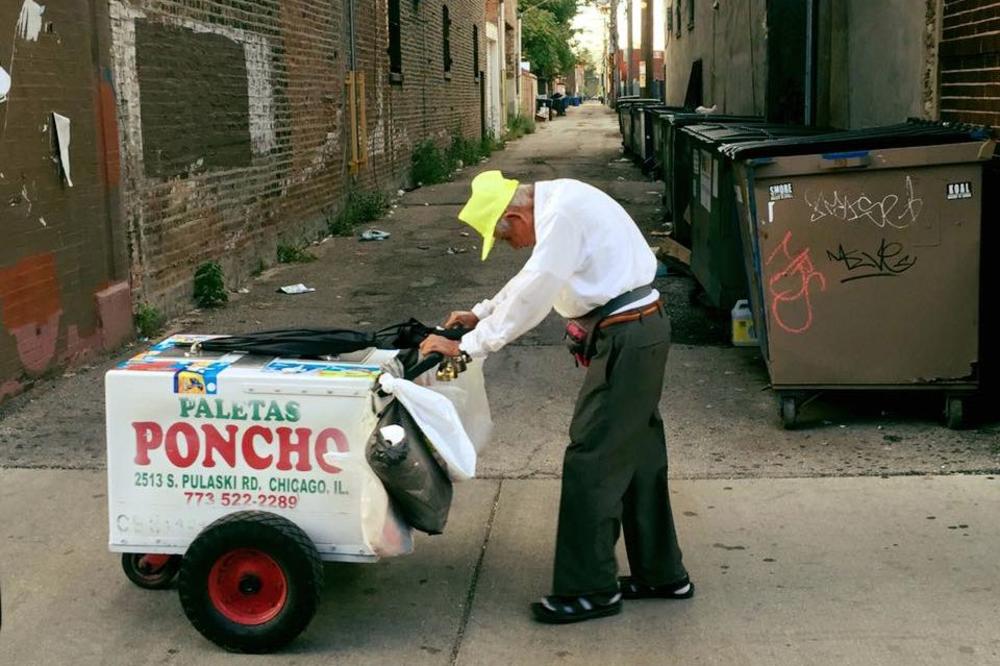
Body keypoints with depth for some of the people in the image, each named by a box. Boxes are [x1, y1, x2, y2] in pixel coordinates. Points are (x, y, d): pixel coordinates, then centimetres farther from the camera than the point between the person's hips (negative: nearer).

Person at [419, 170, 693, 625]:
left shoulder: (562, 214, -20)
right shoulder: (555, 202, 12)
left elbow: (533, 296, -24)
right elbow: (534, 279, 24)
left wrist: (469, 346, -18)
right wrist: (481, 314, 19)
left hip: (627, 339, -10)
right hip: (639, 332, 10)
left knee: (591, 460, -5)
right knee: (638, 456, 17)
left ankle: (590, 589, 3)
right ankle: (661, 574, 28)